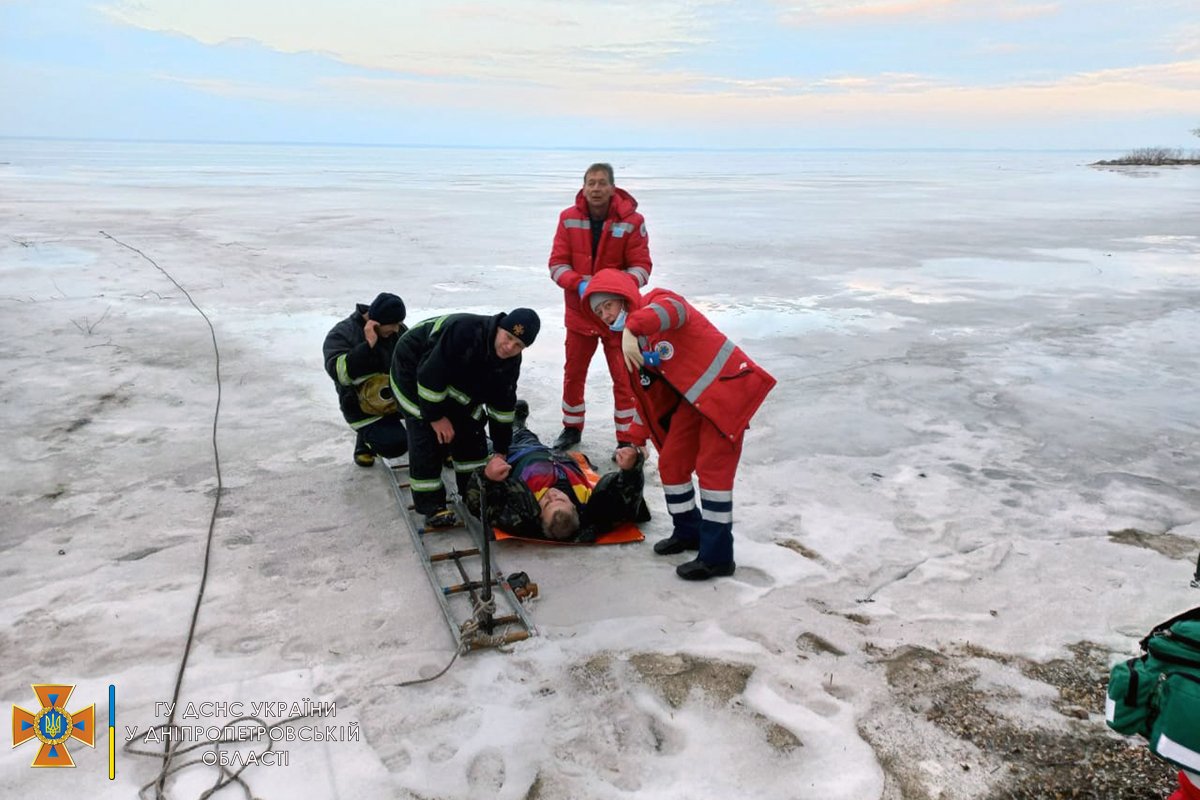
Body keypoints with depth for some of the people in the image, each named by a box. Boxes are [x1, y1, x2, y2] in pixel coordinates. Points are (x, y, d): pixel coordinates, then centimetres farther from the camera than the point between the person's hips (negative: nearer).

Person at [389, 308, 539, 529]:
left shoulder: (510, 361, -15)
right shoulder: (463, 330, -40)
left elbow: (502, 403, -5)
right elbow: (430, 374, -35)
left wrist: (501, 450, -3)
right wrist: (436, 416, -25)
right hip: (414, 369, -7)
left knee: (470, 429, 3)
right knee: (429, 436, -15)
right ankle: (430, 505, -7)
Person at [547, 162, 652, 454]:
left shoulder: (631, 221, -12)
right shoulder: (568, 218, -5)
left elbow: (641, 267, -12)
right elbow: (557, 264, -6)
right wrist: (579, 283, -24)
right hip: (579, 312, 3)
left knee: (625, 379, 0)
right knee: (573, 374, 16)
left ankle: (628, 441, 12)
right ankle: (572, 428, 36)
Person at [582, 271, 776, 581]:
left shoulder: (657, 302, -15)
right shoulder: (632, 345, 10)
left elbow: (673, 310, -42)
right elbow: (649, 396, 15)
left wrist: (631, 329, -57)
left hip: (726, 388, -9)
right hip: (692, 398, 9)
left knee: (712, 470, -8)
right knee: (671, 464, 9)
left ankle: (717, 557, 0)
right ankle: (688, 532, 30)